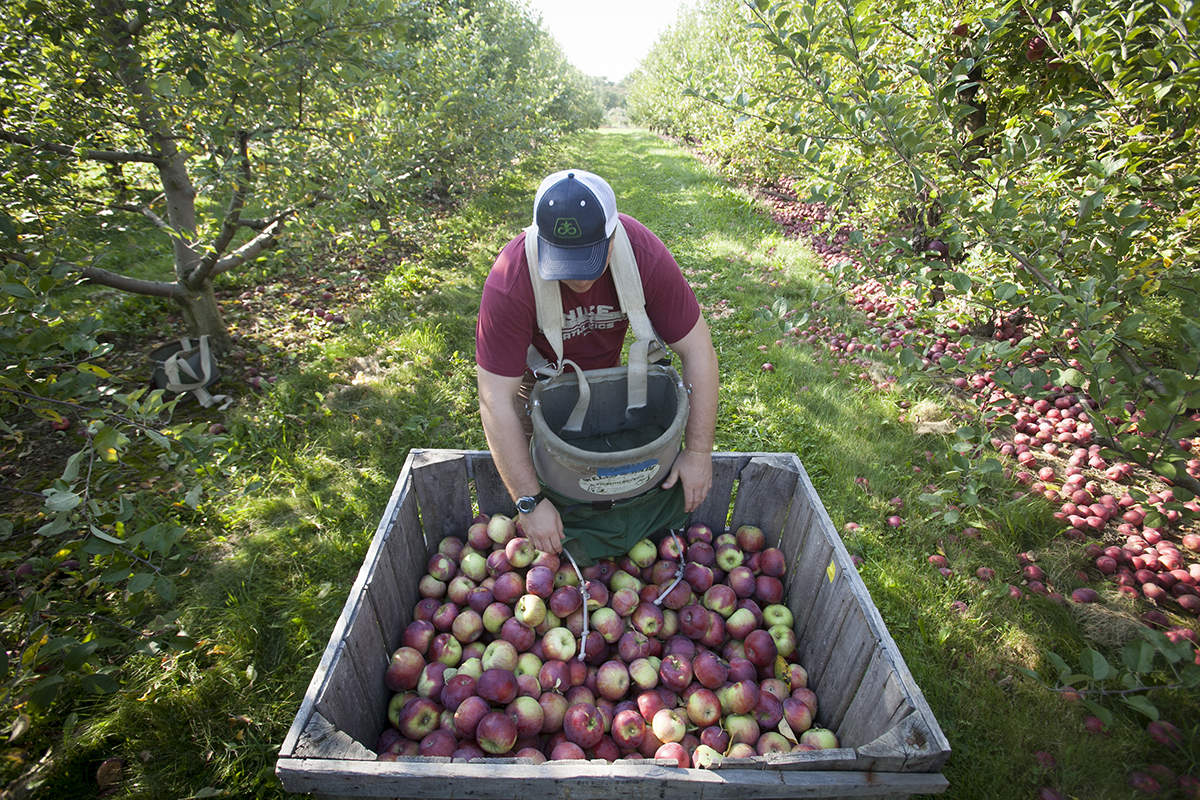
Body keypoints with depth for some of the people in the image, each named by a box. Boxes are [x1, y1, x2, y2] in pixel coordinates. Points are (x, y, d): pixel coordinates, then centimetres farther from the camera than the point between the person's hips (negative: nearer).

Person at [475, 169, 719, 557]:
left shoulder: (646, 256, -34)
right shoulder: (510, 282, -40)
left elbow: (697, 350, -26)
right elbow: (496, 402, -37)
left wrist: (698, 452, -26)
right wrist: (530, 502, -35)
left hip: (605, 364, 2)